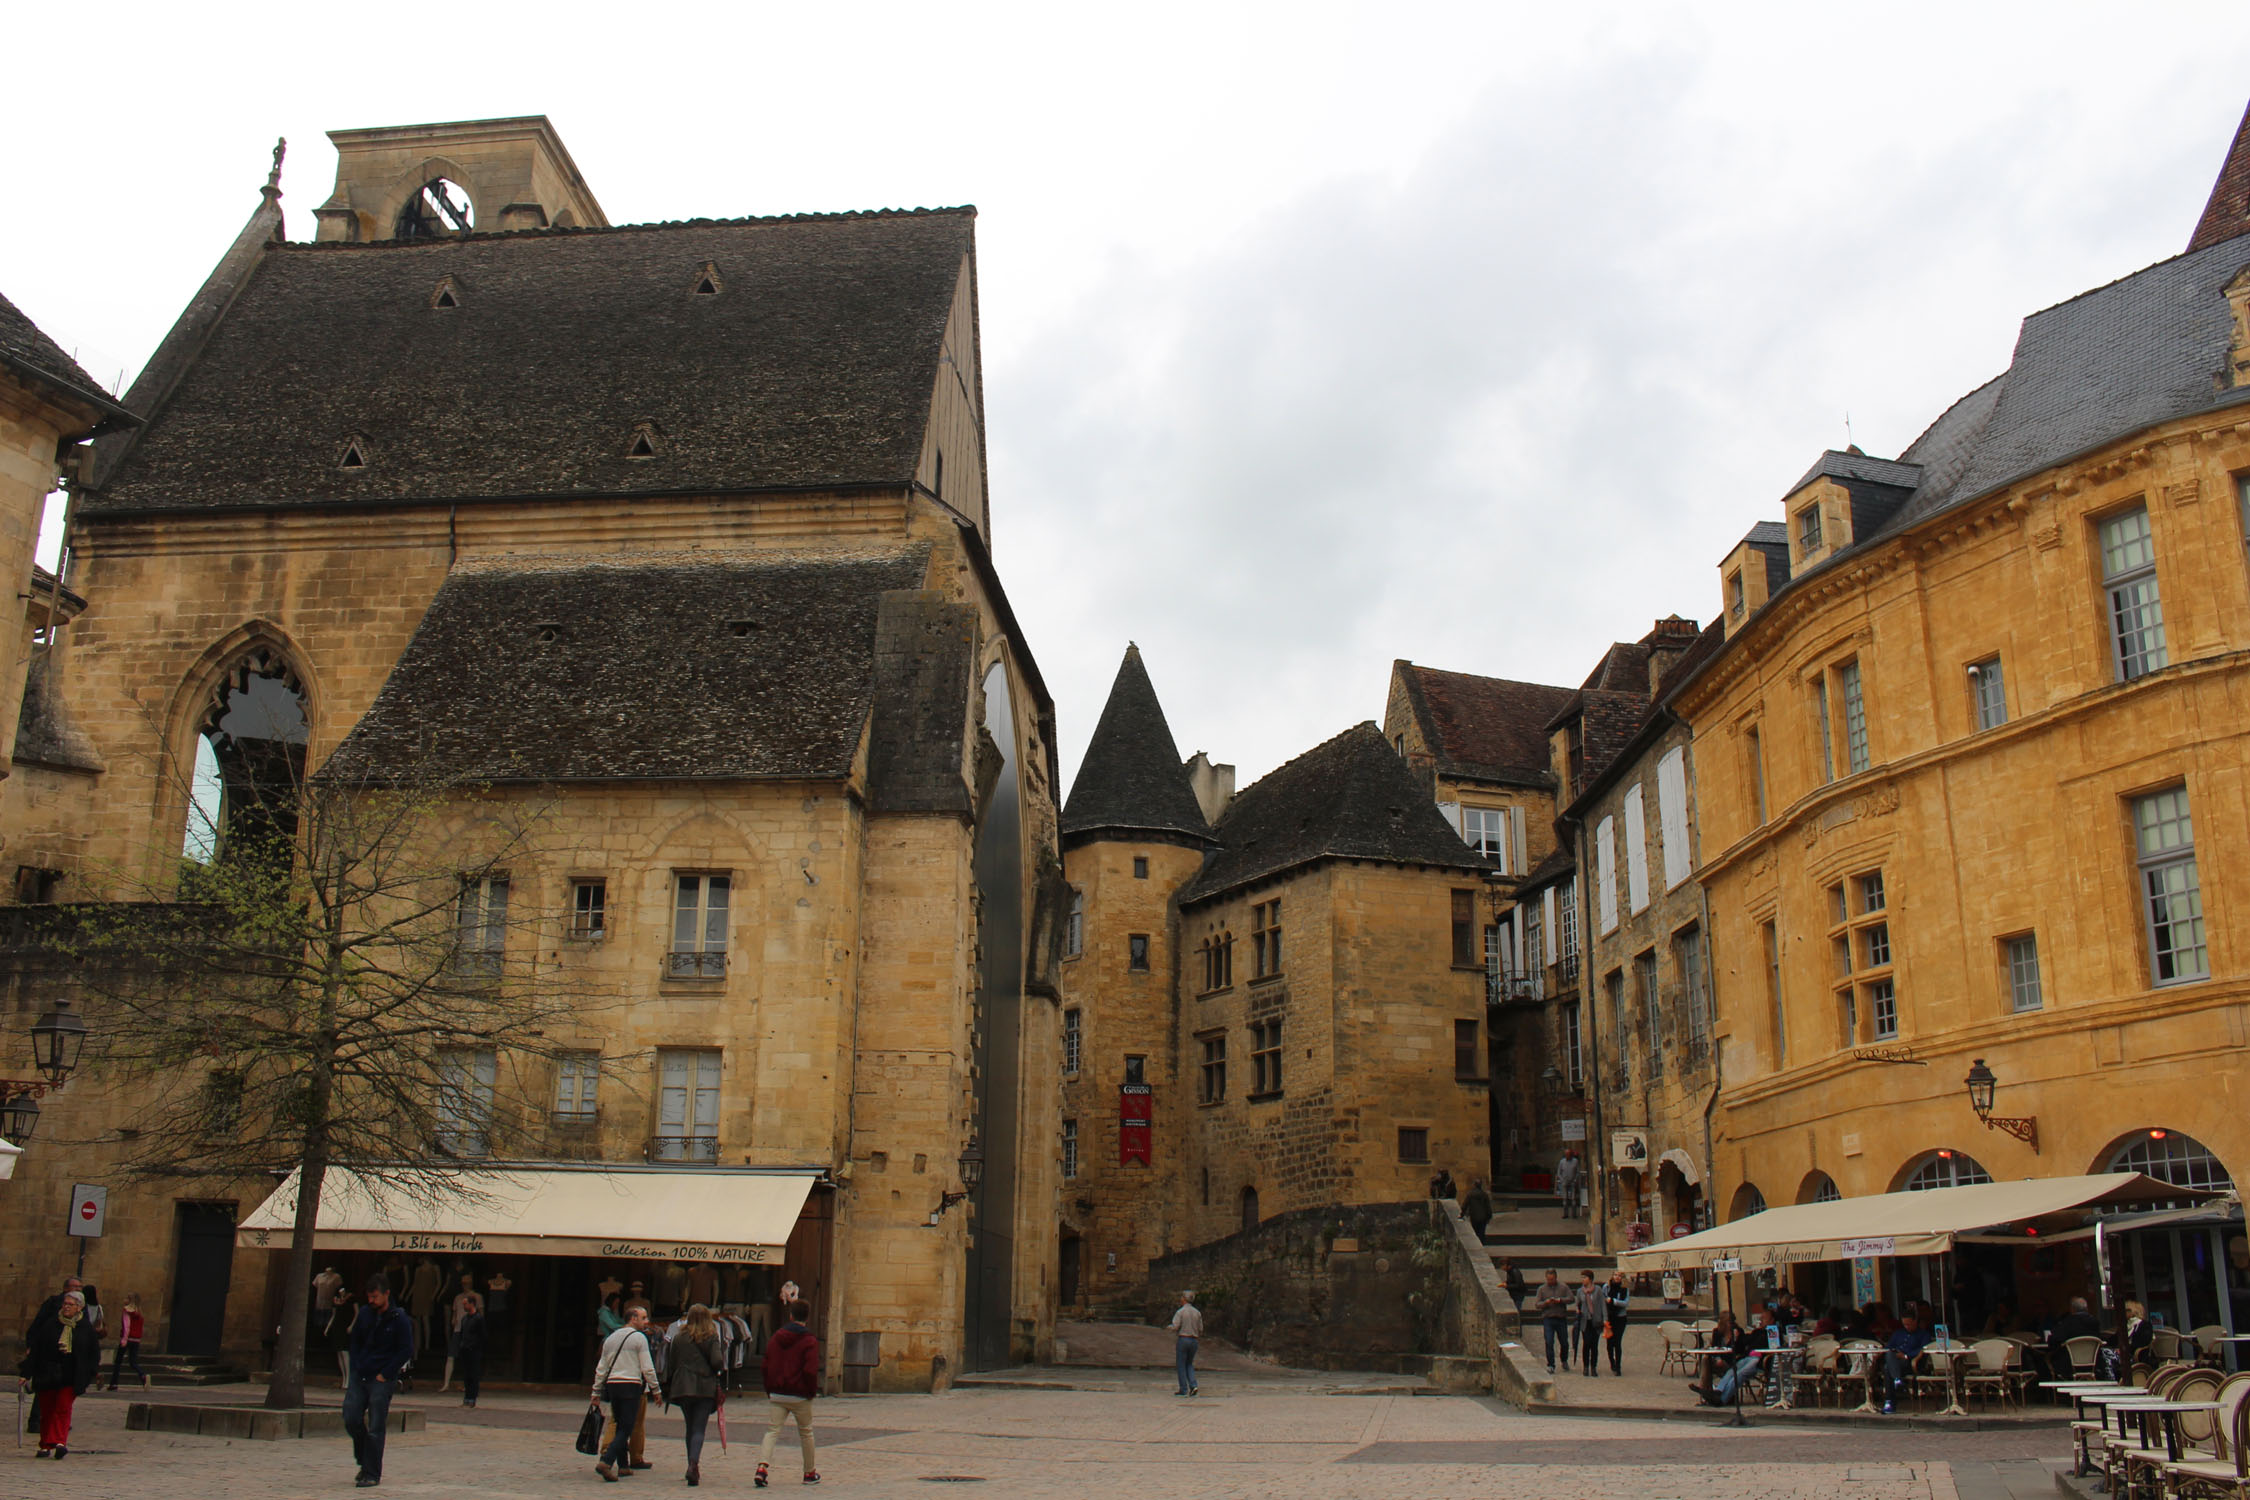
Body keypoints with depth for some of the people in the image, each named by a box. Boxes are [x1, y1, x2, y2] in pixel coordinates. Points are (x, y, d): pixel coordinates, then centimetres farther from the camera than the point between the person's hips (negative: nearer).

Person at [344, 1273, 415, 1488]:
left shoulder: (399, 1319, -8)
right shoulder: (365, 1314, 7)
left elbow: (406, 1351, -7)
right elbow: (355, 1341, 17)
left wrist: (385, 1375, -11)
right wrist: (356, 1368, 4)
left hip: (382, 1381, -5)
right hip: (359, 1376, 5)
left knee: (375, 1428, -4)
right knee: (351, 1419, 1)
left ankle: (372, 1474, 5)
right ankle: (364, 1462, 23)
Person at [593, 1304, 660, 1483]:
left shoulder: (611, 1338, 16)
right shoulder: (639, 1337, -3)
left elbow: (601, 1369, 17)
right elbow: (648, 1368, -7)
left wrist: (596, 1392, 22)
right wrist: (655, 1389, 0)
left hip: (612, 1385, 6)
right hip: (631, 1386, -6)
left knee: (619, 1425, 15)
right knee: (626, 1428, -6)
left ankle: (622, 1465, 16)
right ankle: (606, 1462, -20)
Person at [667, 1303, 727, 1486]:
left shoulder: (679, 1338, 6)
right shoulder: (711, 1338, -2)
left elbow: (673, 1363, 8)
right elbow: (717, 1362, -12)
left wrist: (669, 1387, 19)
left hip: (682, 1387, 3)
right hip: (706, 1387, -3)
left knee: (690, 1427, 17)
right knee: (699, 1428, -3)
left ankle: (692, 1467, 16)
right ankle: (694, 1463, -25)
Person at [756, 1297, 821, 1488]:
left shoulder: (775, 1338, 8)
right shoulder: (809, 1342, -8)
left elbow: (767, 1366, 11)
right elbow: (811, 1370, -16)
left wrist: (769, 1390, 18)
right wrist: (813, 1391, -2)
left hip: (777, 1394, 3)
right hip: (800, 1396, -3)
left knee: (773, 1431, 1)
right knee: (806, 1433, 12)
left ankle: (762, 1467, -22)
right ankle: (810, 1473, 21)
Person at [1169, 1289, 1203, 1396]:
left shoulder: (1180, 1312, -9)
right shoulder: (1197, 1312, 6)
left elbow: (1175, 1328, -15)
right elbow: (1200, 1330, 8)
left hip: (1183, 1339, -5)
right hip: (1194, 1340, 5)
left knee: (1181, 1365, 5)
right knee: (1189, 1364, 18)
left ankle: (1183, 1389, 4)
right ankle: (1193, 1385, -1)